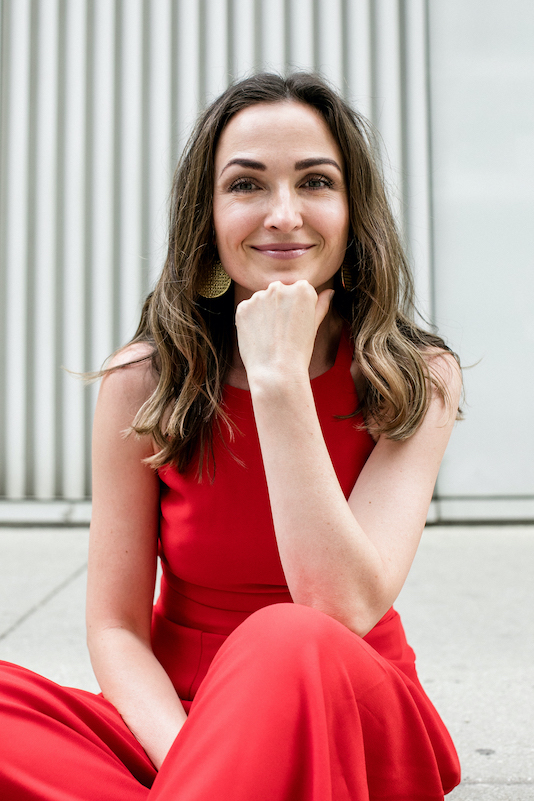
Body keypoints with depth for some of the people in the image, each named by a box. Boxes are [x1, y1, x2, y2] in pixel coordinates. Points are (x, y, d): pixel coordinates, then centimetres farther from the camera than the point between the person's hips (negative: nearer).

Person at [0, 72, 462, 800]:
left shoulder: (418, 380, -9)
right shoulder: (142, 383, -7)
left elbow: (346, 612, -22)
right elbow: (116, 626, -7)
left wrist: (280, 377, -24)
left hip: (355, 727, -2)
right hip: (175, 723, 3)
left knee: (289, 643, -36)